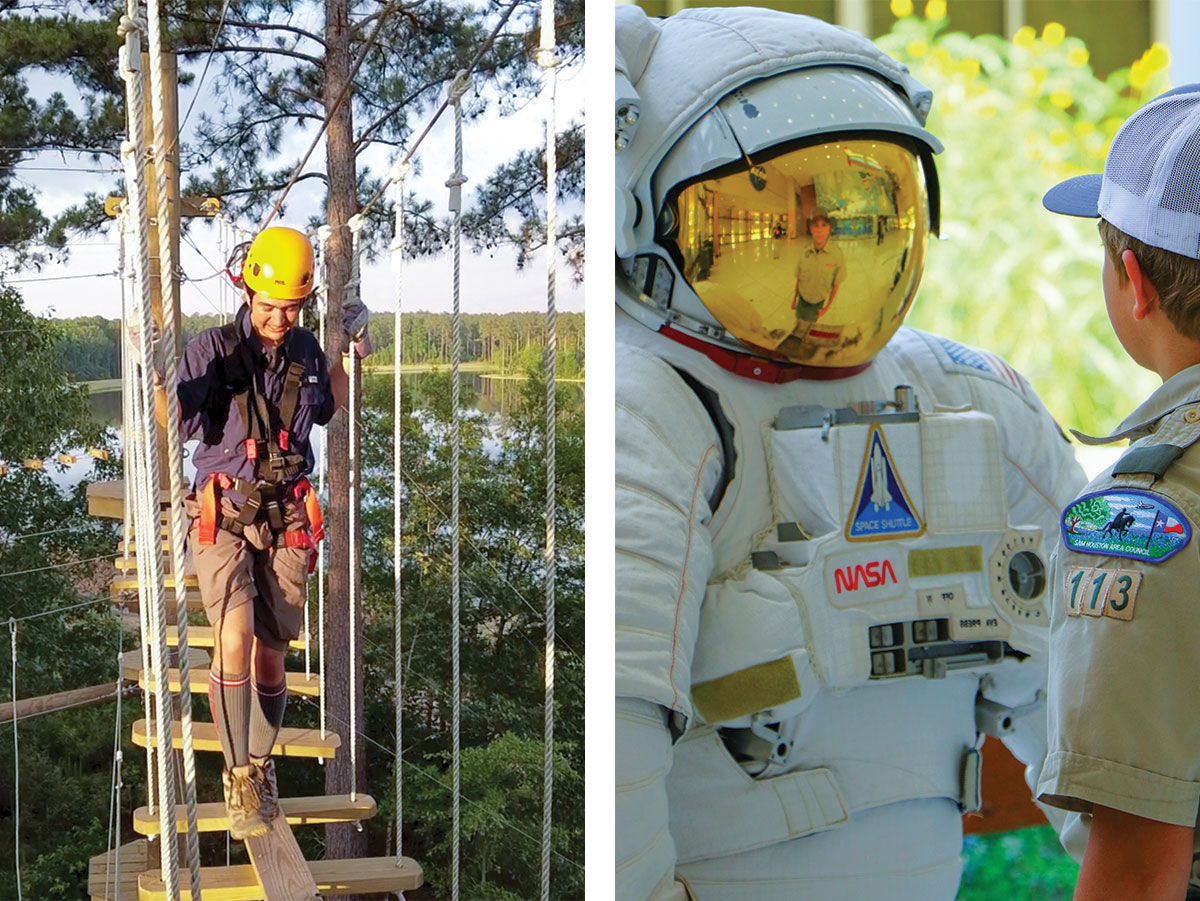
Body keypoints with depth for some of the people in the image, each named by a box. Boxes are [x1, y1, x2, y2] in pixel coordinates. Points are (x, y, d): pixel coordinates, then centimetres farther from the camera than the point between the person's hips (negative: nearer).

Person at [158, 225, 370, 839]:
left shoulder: (304, 351, 6)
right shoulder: (213, 349, -8)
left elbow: (325, 409, 26)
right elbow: (175, 425, -16)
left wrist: (352, 354, 15)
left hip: (285, 523, 4)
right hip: (222, 517, -4)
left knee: (271, 655, 7)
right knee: (235, 635, -24)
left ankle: (260, 769, 29)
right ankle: (238, 777, -13)